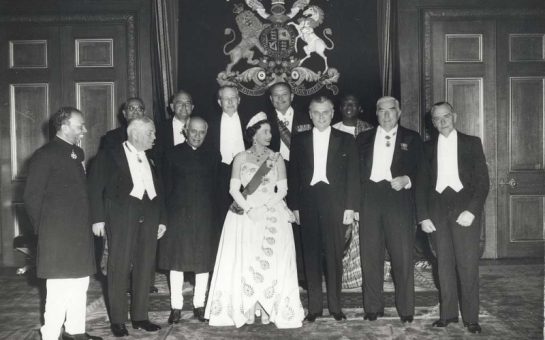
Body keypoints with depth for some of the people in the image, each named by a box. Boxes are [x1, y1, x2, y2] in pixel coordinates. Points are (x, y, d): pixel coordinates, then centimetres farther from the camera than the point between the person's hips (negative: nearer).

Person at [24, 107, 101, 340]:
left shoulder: (77, 153, 14)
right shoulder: (45, 155, -9)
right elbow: (31, 197, -9)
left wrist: (87, 223, 12)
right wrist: (43, 229, -5)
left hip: (80, 232, 8)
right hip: (58, 235, -8)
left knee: (81, 285, 14)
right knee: (59, 289, -6)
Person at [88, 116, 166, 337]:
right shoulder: (110, 156, 1)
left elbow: (159, 191, 17)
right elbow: (95, 188, -3)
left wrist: (161, 219, 12)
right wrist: (98, 218, -11)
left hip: (149, 217, 5)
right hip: (122, 217, -4)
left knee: (144, 268, 7)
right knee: (119, 268, 0)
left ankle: (139, 317, 18)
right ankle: (117, 320, 10)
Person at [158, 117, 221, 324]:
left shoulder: (213, 156, 7)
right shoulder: (173, 154, 3)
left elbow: (217, 186, 6)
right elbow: (166, 186, 2)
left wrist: (217, 213, -1)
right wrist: (165, 214, -5)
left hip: (205, 214, 2)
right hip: (178, 213, -1)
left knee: (203, 258, 5)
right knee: (177, 259, 2)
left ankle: (199, 305, 18)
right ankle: (176, 306, 12)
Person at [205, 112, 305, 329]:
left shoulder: (276, 159, 6)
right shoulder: (241, 158, 5)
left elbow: (282, 190, 0)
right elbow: (234, 189, -1)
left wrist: (260, 207, -12)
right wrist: (248, 209, -15)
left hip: (272, 217, 0)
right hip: (244, 215, 0)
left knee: (270, 261, -3)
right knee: (244, 261, -2)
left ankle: (269, 309, 5)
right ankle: (246, 309, 4)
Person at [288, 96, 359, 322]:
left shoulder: (345, 140, 7)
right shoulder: (299, 140, 10)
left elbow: (352, 175, 3)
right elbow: (293, 175, 8)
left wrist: (350, 207, -4)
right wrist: (294, 206, 1)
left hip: (335, 203, -1)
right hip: (308, 203, 1)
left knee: (334, 256, 2)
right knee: (311, 256, 4)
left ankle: (335, 305, 13)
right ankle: (314, 306, 12)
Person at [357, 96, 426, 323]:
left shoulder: (411, 139, 11)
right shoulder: (364, 139, 16)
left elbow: (420, 170, 6)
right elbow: (356, 170, 11)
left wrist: (407, 180, -14)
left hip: (398, 197, -2)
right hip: (369, 200, 2)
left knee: (403, 255, -2)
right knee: (370, 255, 4)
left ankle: (406, 309, 10)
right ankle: (373, 307, 15)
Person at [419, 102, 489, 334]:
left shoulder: (472, 143, 9)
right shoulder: (428, 147, 14)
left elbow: (482, 180, 3)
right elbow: (421, 184, 12)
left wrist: (472, 210, -10)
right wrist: (423, 216, 1)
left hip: (465, 208, -2)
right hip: (437, 209, 2)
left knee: (468, 263, -5)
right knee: (444, 263, 3)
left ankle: (471, 317, 4)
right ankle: (448, 313, 12)